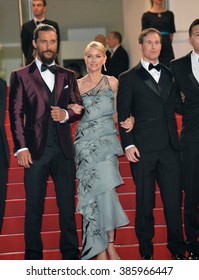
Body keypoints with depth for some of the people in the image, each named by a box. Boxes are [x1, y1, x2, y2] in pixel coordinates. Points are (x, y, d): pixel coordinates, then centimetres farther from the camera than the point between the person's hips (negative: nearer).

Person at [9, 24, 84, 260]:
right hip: (35, 149, -2)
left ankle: (71, 254, 17)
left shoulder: (67, 76, 14)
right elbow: (16, 114, -1)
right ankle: (33, 257, 13)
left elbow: (79, 109, 13)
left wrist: (65, 114, -10)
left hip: (64, 149, 3)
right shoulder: (20, 76, 4)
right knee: (34, 207, 3)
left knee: (67, 206, 6)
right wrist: (21, 148, -10)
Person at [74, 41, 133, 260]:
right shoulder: (77, 85, 11)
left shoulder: (113, 83, 9)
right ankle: (100, 249, 4)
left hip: (106, 142, -1)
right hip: (84, 144, 1)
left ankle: (109, 244, -5)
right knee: (90, 193, -3)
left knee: (105, 188, -17)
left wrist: (128, 121, -10)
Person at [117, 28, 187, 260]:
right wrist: (128, 144, -8)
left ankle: (177, 249, 17)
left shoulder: (170, 74, 15)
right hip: (143, 149, -3)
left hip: (170, 148, 3)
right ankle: (146, 251, 16)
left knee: (174, 200, 3)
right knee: (144, 202, 4)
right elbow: (123, 116, 0)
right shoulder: (129, 78, 4)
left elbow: (178, 105, 16)